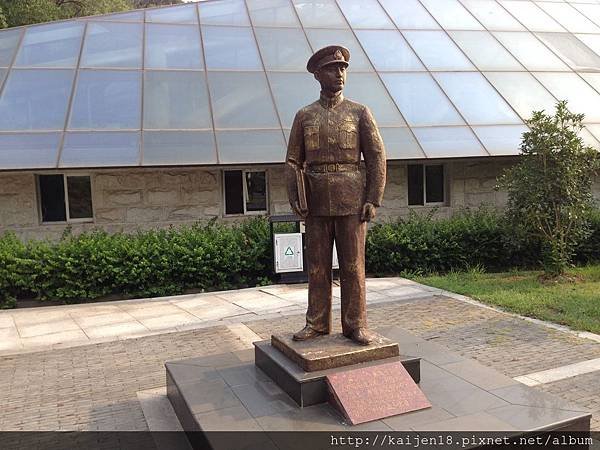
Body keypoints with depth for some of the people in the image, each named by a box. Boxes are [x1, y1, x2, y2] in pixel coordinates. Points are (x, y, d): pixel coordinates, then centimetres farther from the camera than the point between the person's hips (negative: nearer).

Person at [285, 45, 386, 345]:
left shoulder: (360, 112, 4)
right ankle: (317, 323, 16)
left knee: (353, 265, 1)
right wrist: (295, 200, -6)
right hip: (317, 204, 2)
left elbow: (377, 157, 0)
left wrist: (374, 200, -9)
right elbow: (293, 161, 7)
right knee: (317, 265, 6)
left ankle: (355, 324, 10)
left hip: (352, 202, -2)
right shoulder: (304, 116, 9)